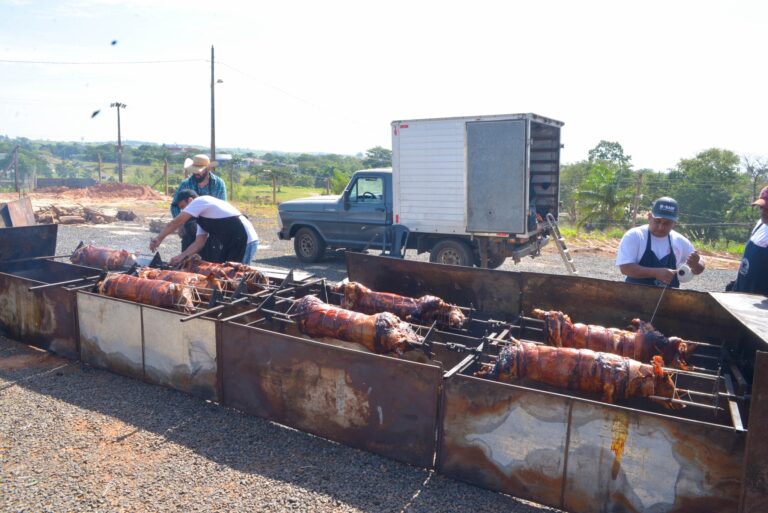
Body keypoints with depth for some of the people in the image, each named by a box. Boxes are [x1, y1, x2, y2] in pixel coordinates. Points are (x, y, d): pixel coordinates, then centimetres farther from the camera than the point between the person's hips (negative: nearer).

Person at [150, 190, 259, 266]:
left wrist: (158, 239, 0)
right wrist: (181, 257, 6)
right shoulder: (202, 216, 22)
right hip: (232, 242, 10)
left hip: (245, 240, -10)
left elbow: (176, 223, -7)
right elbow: (199, 243, 15)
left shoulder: (199, 201, -5)